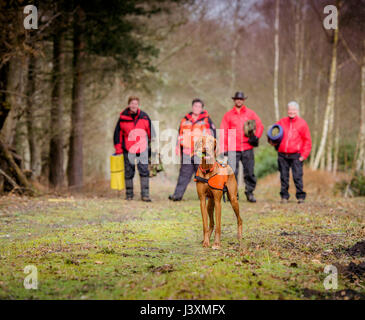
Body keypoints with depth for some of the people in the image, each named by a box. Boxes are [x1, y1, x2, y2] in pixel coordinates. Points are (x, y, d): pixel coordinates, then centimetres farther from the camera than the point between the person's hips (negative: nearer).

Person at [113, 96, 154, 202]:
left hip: (142, 149, 0)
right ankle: (129, 195, 18)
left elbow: (150, 132, 10)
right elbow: (118, 133, 7)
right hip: (128, 150, 0)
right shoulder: (123, 118, 1)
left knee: (144, 172, -7)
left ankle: (145, 195, -5)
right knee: (128, 173, 7)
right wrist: (118, 149, 5)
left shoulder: (144, 117, 3)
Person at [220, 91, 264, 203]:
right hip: (233, 149, -1)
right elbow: (223, 133, 6)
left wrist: (256, 137, -6)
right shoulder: (228, 115, 9)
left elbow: (260, 126, 11)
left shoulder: (250, 113, 11)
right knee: (232, 173, -6)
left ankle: (250, 193, 13)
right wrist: (223, 149, 0)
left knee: (249, 172, 2)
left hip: (247, 148, 1)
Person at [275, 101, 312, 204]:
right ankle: (284, 196, 12)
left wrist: (304, 155, -4)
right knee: (284, 177, 5)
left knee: (297, 177, -6)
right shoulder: (282, 122, 10)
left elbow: (307, 140, 2)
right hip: (282, 155, 3)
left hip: (296, 156, -3)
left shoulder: (302, 123, 2)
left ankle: (300, 196, 1)